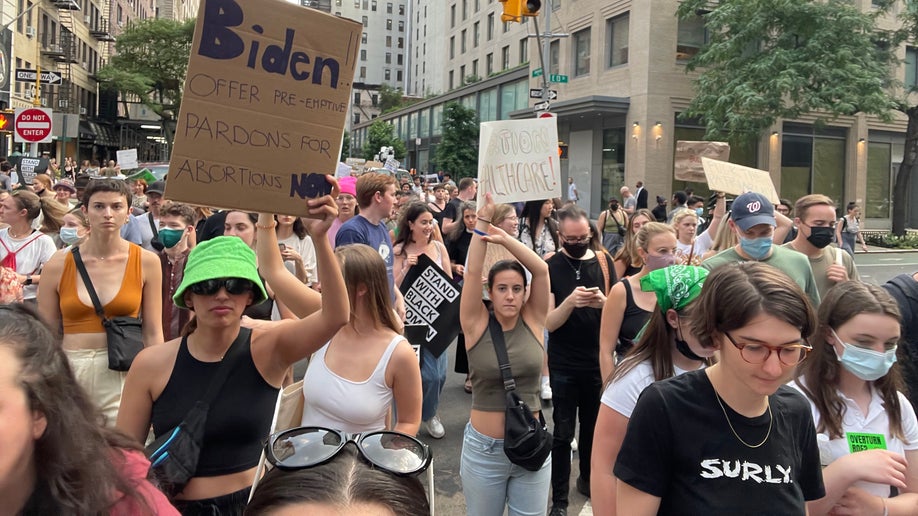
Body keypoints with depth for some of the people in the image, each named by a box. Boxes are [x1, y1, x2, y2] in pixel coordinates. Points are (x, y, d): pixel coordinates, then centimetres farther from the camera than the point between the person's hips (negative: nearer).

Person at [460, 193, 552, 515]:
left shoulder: (532, 322, -2)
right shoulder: (477, 325, -6)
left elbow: (541, 270, -11)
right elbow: (473, 273, -15)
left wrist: (504, 238, -16)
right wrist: (482, 224, -15)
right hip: (484, 449, -1)